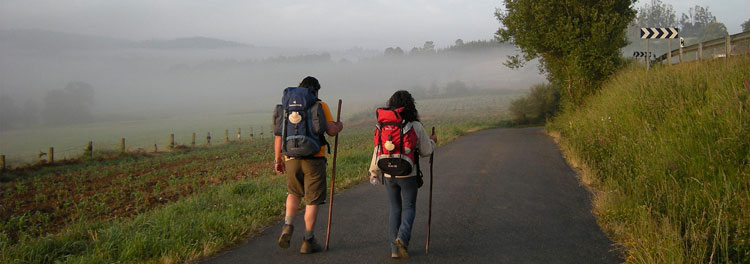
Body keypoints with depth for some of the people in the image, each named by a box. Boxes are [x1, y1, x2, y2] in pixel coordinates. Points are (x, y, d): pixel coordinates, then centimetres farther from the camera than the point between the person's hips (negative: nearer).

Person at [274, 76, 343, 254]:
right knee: (312, 200, 6)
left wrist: (277, 159, 11)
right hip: (314, 159, -3)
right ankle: (308, 241, 10)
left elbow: (279, 134, 5)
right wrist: (339, 126, 13)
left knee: (294, 193, 25)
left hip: (292, 159, 4)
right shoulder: (320, 106, -1)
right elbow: (331, 131, -10)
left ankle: (288, 226, 6)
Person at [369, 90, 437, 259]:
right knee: (408, 208, 11)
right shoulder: (416, 126, -9)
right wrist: (432, 141, 20)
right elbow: (426, 152, -2)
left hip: (389, 175, 3)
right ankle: (402, 238, -14)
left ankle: (395, 249, 12)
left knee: (395, 209, 14)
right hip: (408, 175, -3)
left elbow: (378, 151, 0)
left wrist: (374, 172, 14)